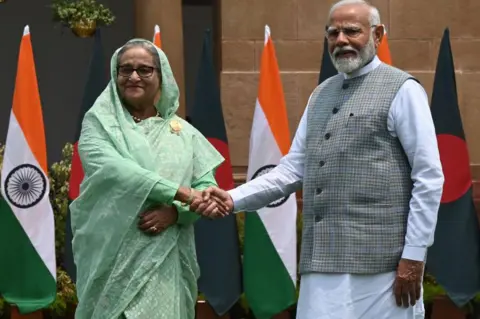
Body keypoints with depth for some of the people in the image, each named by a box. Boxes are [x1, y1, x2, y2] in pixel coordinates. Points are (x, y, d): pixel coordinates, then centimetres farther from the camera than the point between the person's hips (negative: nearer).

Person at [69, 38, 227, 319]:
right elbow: (111, 169, -15)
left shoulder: (183, 132, 12)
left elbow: (208, 188, 7)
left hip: (165, 262, 2)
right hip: (112, 257, -2)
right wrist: (181, 193, -20)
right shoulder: (99, 122, 4)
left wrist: (175, 212, -14)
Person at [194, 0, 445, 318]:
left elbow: (429, 179, -6)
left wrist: (414, 256, -11)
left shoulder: (401, 90, -2)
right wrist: (234, 198, 2)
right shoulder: (321, 94, 18)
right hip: (323, 261, 6)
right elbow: (293, 169, 16)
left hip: (379, 263, -6)